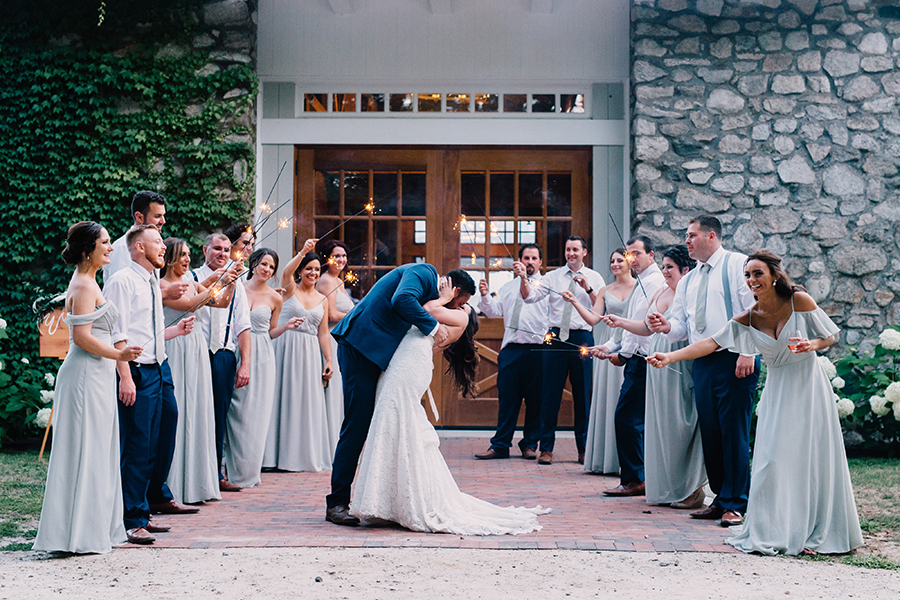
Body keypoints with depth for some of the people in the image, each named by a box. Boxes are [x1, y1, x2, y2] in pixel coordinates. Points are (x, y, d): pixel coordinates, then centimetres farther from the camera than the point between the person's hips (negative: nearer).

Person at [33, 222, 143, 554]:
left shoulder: (88, 283, 18)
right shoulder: (84, 285, -12)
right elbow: (81, 336, -20)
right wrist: (118, 354, -21)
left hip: (94, 376, 10)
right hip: (87, 377, -10)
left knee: (95, 452, 11)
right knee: (85, 452, -6)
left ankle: (94, 529, 16)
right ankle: (80, 534, -1)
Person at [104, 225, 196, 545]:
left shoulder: (154, 284, 18)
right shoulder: (122, 281, -8)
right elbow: (117, 334, -15)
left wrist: (175, 330, 11)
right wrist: (125, 377, -21)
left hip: (160, 369, 9)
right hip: (137, 373, -9)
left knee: (163, 439, 17)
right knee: (137, 446, -6)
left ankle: (157, 497, 36)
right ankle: (133, 520, 1)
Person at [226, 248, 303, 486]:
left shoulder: (275, 298, 7)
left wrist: (287, 326, -2)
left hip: (262, 357, 1)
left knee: (257, 412, 1)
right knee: (236, 410, -3)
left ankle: (248, 470, 10)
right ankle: (232, 468, 7)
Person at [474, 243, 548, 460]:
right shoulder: (508, 287, 19)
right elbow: (494, 311, 14)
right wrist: (485, 296, -4)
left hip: (537, 350, -3)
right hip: (511, 349, 3)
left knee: (535, 400, 3)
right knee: (506, 398, 2)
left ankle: (530, 445, 13)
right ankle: (500, 446, 6)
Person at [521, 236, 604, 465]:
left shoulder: (594, 278, 8)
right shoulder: (553, 276, 9)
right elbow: (530, 296, -2)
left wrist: (588, 288, -11)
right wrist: (523, 278, -19)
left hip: (582, 337, 0)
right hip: (556, 336, 1)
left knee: (583, 394, 4)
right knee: (551, 393, 0)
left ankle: (583, 450, 13)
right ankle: (546, 448, 7)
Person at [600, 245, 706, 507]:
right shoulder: (659, 294, 17)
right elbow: (647, 328, 23)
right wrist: (622, 322, 11)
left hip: (682, 367, -8)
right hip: (659, 367, 8)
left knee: (680, 424, -6)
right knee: (660, 424, 8)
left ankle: (691, 488, 3)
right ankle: (667, 488, 16)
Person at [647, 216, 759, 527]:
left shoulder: (737, 265, 1)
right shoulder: (688, 281, 22)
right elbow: (682, 324, 20)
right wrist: (668, 326, -4)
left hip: (734, 359, -7)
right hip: (702, 362, 7)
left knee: (734, 431, -8)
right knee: (709, 431, 7)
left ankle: (736, 504, -2)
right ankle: (721, 499, 17)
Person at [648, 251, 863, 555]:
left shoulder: (799, 301, -9)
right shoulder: (748, 319, -1)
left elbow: (830, 336, 1)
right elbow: (712, 342, -9)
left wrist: (811, 345, -21)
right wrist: (670, 356, -19)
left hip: (808, 387, -3)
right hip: (777, 391, 3)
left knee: (811, 459, 0)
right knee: (772, 460, -3)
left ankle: (814, 534, 12)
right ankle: (773, 533, 5)